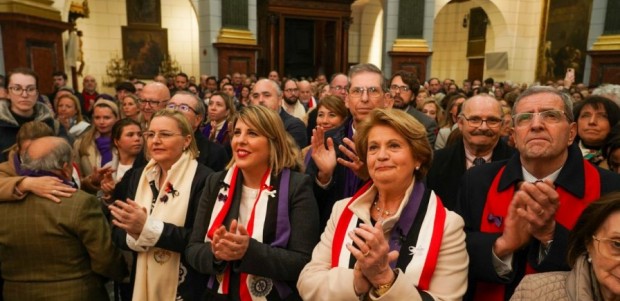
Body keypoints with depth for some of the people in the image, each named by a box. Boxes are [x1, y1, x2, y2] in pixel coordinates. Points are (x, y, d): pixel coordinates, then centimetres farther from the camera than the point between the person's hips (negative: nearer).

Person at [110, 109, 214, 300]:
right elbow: (118, 234, 3)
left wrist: (148, 227, -25)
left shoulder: (204, 178, -14)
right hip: (142, 282, 5)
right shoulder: (138, 176, 4)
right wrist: (135, 236, -18)